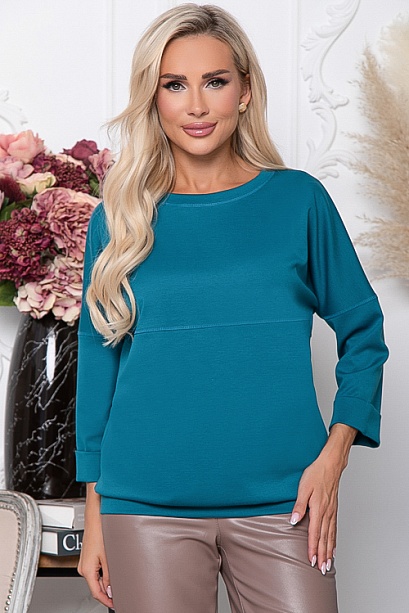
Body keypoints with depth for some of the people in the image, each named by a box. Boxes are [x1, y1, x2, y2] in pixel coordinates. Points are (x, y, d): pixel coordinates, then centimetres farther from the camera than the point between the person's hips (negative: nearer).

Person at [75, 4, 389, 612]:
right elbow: (97, 362, 8)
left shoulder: (298, 199, 2)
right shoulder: (118, 219, 4)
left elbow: (363, 333, 8)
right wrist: (94, 516, 6)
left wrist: (332, 457, -4)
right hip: (147, 509, 1)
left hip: (280, 503, 0)